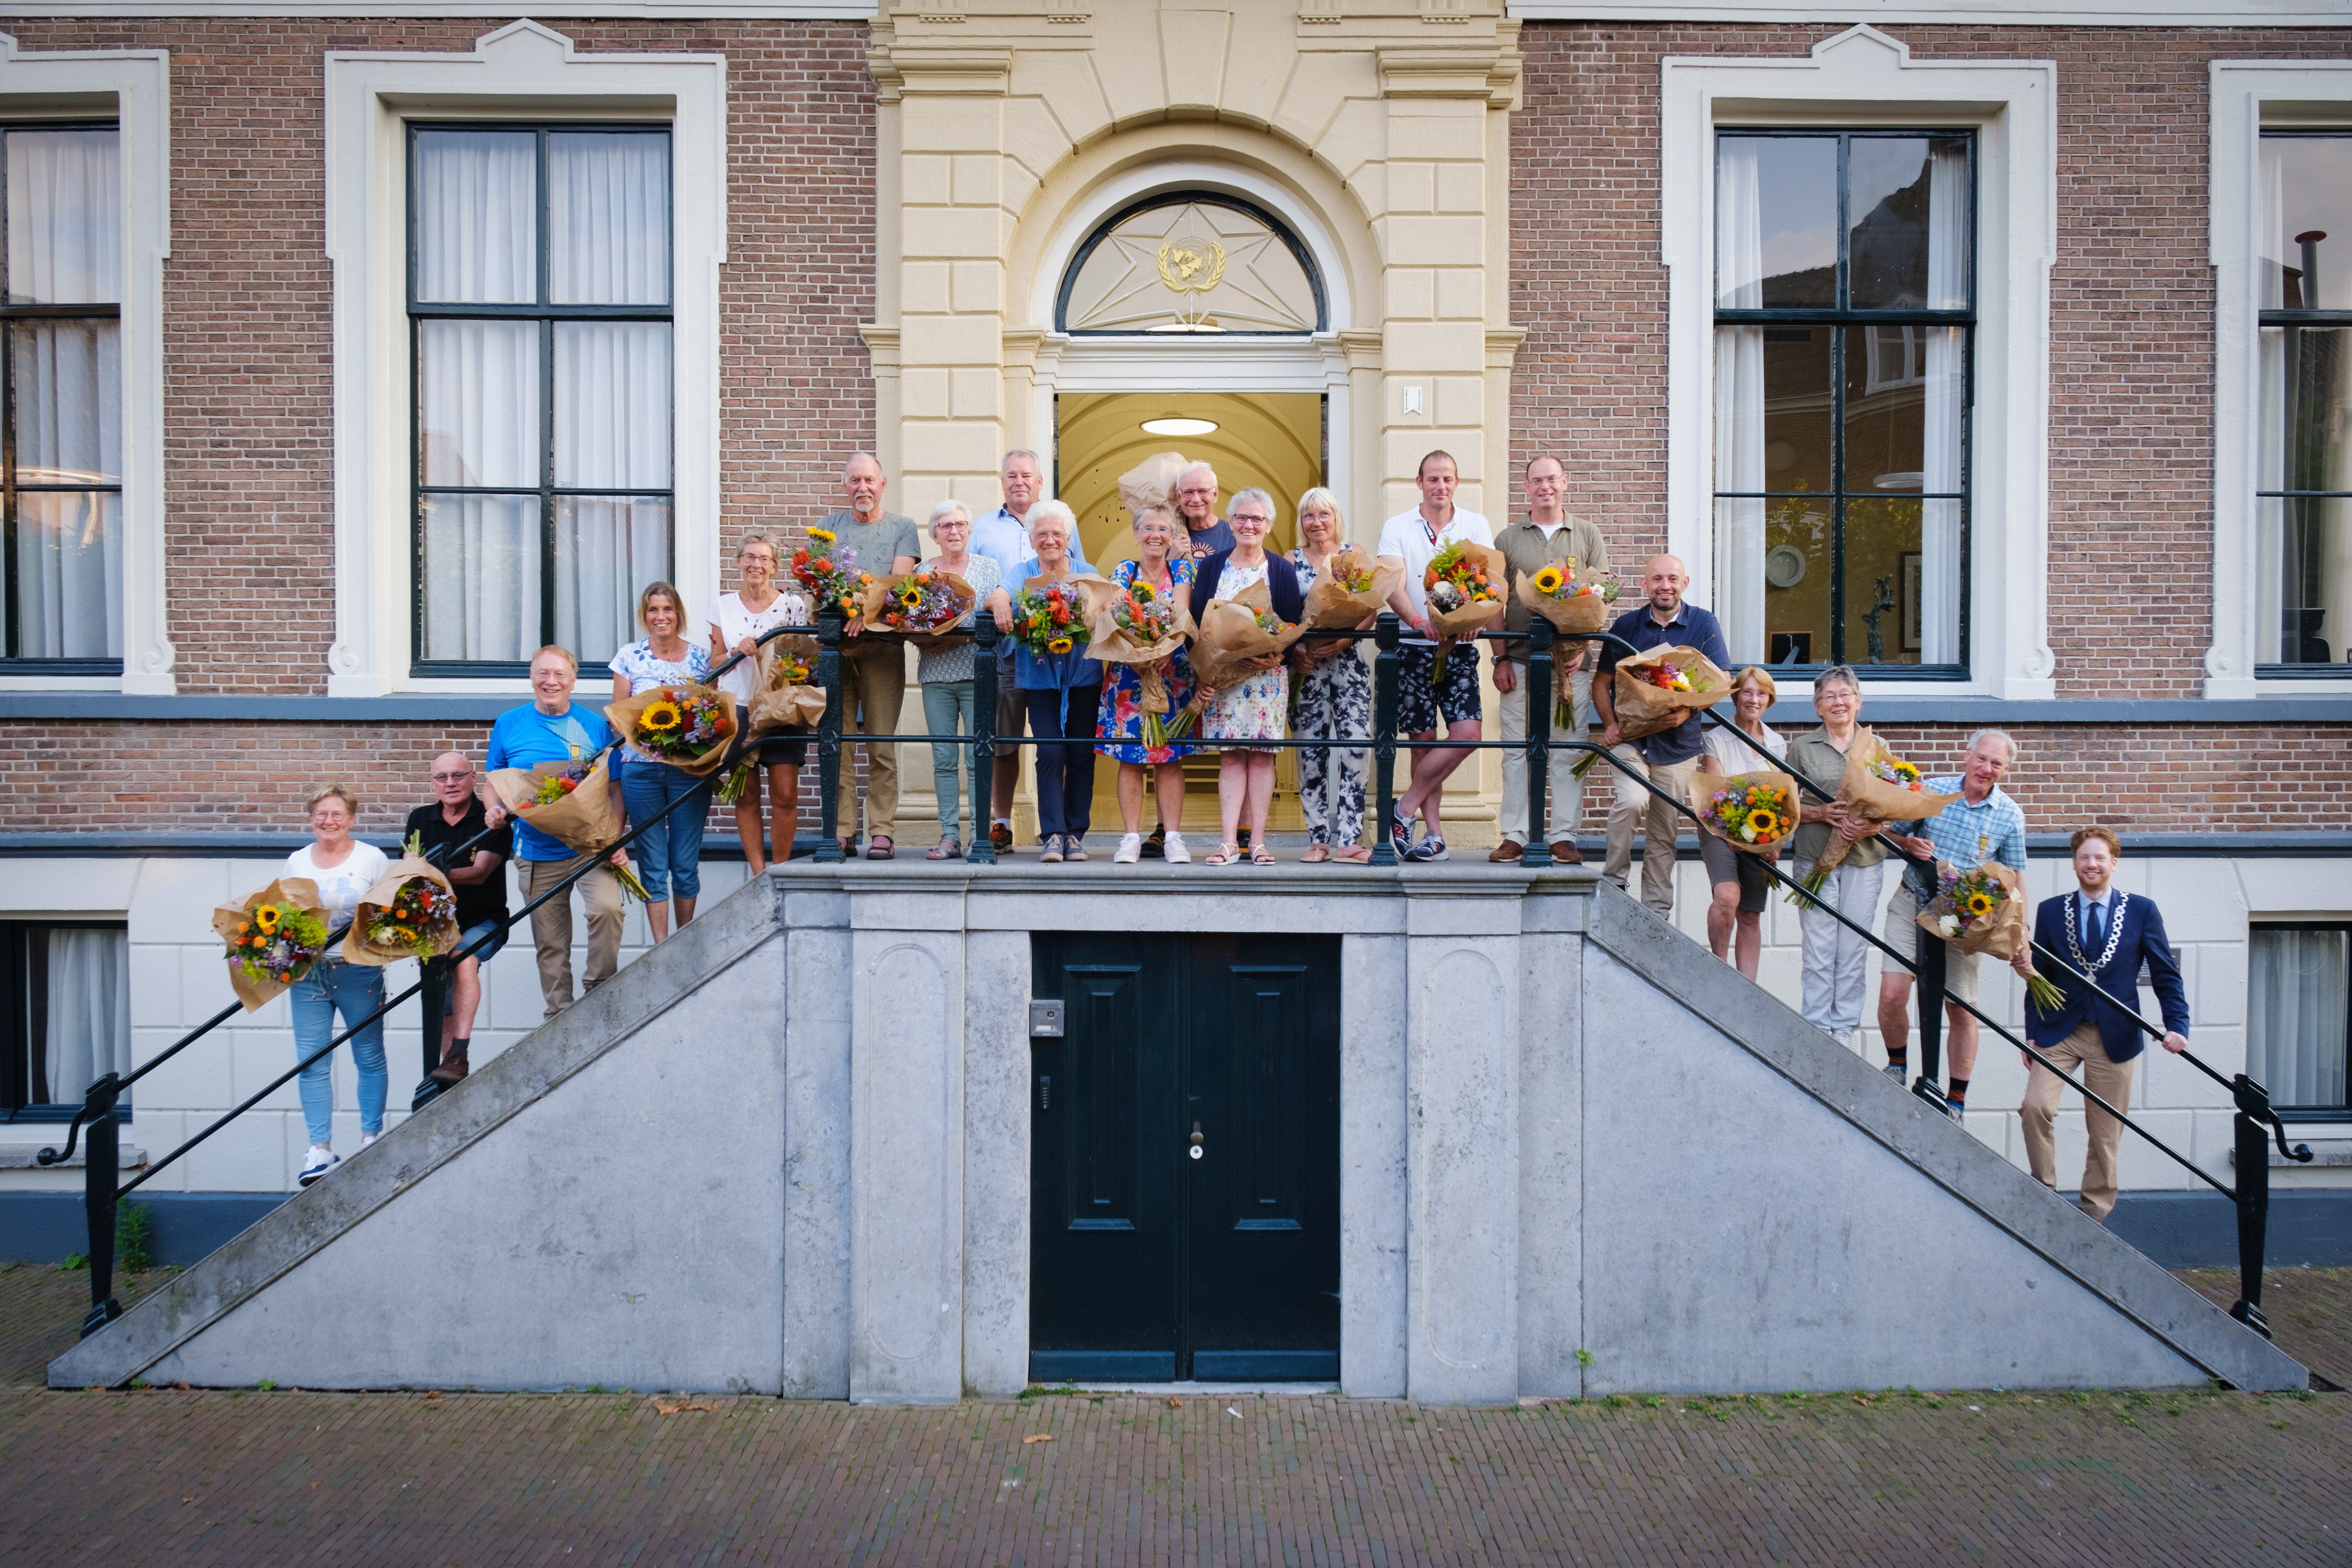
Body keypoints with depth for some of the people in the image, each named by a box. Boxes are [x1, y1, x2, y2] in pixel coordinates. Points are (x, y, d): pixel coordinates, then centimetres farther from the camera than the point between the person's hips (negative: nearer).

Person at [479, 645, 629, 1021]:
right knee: (550, 942, 7)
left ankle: (598, 989, -4)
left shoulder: (596, 726, 4)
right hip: (537, 852, 2)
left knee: (608, 908, -25)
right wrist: (494, 809, -8)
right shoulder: (509, 724, 7)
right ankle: (559, 1014, 22)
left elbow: (616, 790, 4)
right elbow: (492, 781, 14)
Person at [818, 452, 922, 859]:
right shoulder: (828, 526, 19)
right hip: (834, 642, 2)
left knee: (882, 745, -4)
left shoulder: (902, 528, 12)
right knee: (836, 742, -2)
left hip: (883, 643, -2)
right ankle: (841, 832, 1)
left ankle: (881, 832, -1)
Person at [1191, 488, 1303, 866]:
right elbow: (1195, 619, 3)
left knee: (1262, 755, -1)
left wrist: (1278, 654, -18)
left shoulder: (1282, 570, 5)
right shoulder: (1212, 566, 9)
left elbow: (1294, 623, -1)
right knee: (1230, 756, -1)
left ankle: (1258, 840, 3)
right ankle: (1229, 840, -1)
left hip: (1267, 675, -1)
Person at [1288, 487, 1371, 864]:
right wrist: (1296, 649, -11)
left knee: (1355, 746, -9)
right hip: (1306, 664, 1)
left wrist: (1342, 642, -13)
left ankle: (1348, 839, -6)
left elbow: (1371, 610, 1)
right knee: (1311, 751, 0)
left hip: (1348, 662, -1)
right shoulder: (1292, 561, 9)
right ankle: (1318, 839, 6)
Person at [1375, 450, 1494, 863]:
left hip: (1460, 647, 1)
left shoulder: (1476, 526, 9)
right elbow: (1392, 585, -11)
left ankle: (1405, 810, 3)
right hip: (1414, 647, -1)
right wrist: (1419, 622, -31)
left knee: (1468, 734, -11)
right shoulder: (1397, 527, 3)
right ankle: (1435, 833, 9)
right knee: (1423, 739, 1)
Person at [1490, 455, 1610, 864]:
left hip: (1572, 660, 0)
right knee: (1516, 748, 1)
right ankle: (1515, 836, 6)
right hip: (1520, 659, 0)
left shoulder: (1588, 536, 11)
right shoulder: (1508, 539, 10)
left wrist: (1583, 647, -8)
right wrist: (1500, 658, -1)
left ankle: (1564, 836, 6)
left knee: (1569, 750, 0)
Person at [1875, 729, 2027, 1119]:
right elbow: (1892, 834, 7)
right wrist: (1910, 845, -17)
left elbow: (2013, 880, 6)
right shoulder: (1931, 791, -4)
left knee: (1962, 1011, 6)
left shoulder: (2010, 817, -2)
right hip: (1912, 904, 0)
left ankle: (1956, 1100, 21)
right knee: (1892, 994, -11)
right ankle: (1897, 1067, 17)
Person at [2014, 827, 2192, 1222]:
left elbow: (2165, 974, 4)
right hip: (2060, 1030, 0)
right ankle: (2045, 1193, -1)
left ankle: (2094, 1215, 19)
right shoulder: (2051, 910, 6)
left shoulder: (2142, 910, 4)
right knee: (2035, 1106, -19)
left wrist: (2177, 1025, -10)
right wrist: (2031, 1035, 5)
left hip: (2115, 1035, 0)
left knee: (2106, 1133, 5)